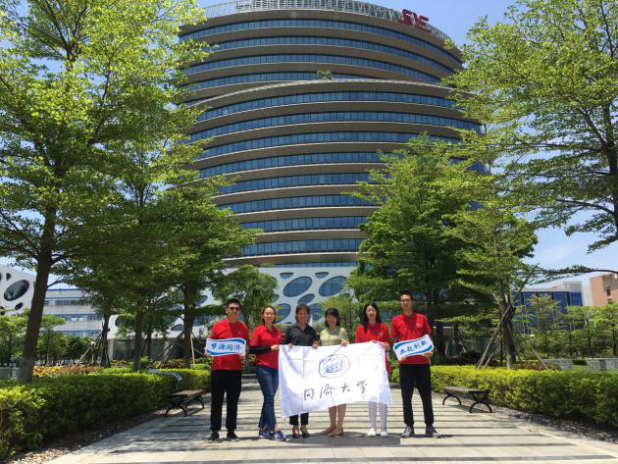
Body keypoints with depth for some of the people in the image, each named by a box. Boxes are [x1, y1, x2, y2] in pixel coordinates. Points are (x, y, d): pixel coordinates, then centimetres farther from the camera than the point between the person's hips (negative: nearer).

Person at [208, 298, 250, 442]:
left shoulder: (243, 327, 5)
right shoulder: (217, 326, 1)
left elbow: (247, 347, 12)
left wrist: (244, 356, -7)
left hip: (236, 369, 1)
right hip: (219, 368, -1)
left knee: (233, 401, 7)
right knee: (217, 401, 4)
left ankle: (231, 430, 17)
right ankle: (215, 431, 14)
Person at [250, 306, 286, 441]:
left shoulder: (278, 331, 13)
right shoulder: (258, 330, -3)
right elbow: (252, 350, -7)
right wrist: (270, 348, -13)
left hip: (276, 368, 6)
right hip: (263, 368, -6)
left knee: (268, 399, 10)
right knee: (269, 398, -8)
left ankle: (263, 429, 20)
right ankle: (274, 429, -6)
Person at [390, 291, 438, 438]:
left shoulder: (421, 318, 7)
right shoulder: (396, 320, 5)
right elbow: (395, 341, 8)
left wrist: (430, 351, -7)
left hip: (422, 362, 1)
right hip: (405, 363, 0)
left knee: (426, 396, 6)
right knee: (406, 397, 4)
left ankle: (429, 426, 16)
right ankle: (409, 426, 14)